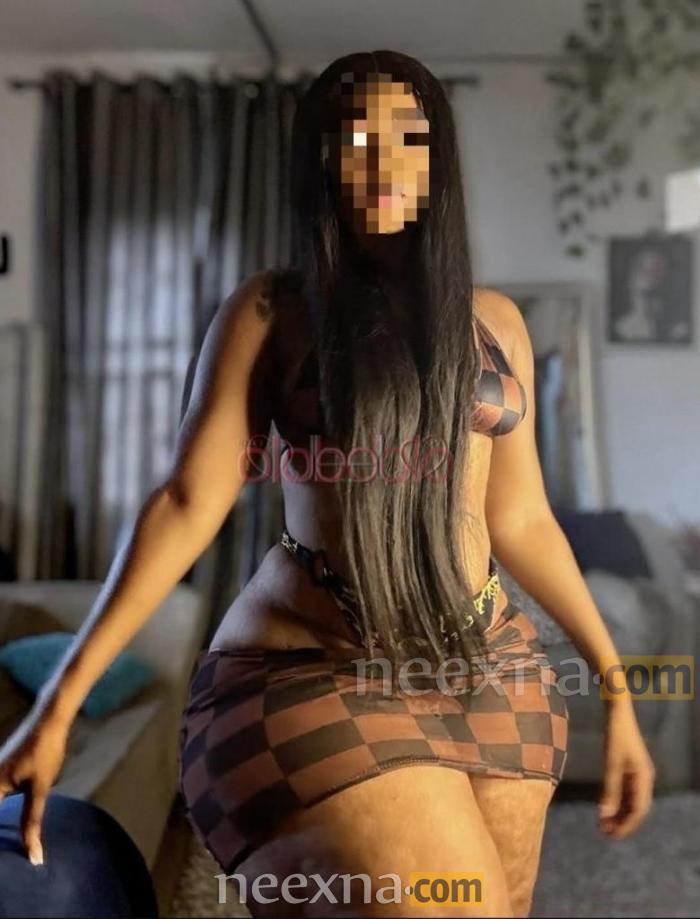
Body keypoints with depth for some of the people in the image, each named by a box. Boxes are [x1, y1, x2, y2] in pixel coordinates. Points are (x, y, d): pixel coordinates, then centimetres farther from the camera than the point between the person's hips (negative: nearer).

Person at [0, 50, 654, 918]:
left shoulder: (494, 321, 9)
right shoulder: (271, 310, -2)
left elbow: (519, 518, 12)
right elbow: (187, 503, -6)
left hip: (492, 675, 5)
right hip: (315, 675, -4)